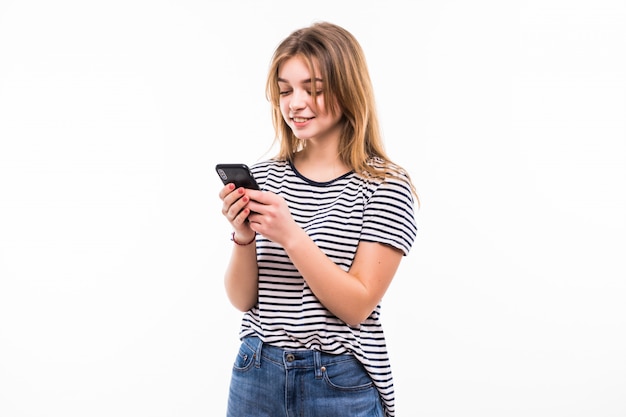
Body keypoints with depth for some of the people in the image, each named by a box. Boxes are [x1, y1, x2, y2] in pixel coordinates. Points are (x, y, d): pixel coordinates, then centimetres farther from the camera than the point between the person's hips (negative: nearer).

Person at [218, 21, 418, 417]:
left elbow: (357, 306, -14)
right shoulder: (262, 176, 0)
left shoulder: (386, 186, -11)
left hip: (342, 385, -3)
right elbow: (243, 298, 1)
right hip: (257, 374, 4)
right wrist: (243, 237, -17)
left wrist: (292, 236, -25)